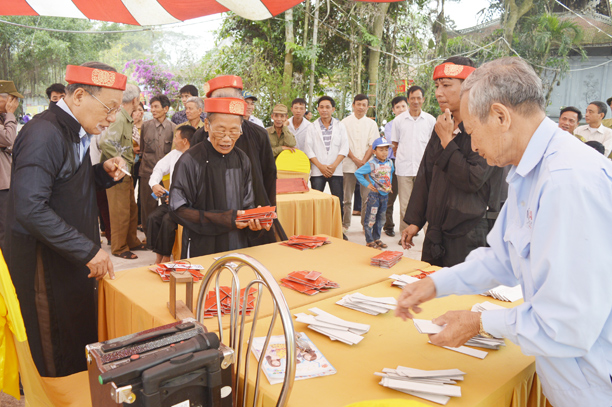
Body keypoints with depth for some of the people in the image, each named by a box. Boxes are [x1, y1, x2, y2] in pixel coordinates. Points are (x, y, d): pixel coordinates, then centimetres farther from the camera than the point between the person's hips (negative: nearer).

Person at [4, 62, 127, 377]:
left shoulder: (75, 132, 10)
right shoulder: (44, 135, -20)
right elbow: (29, 208, -28)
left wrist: (104, 172, 1)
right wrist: (89, 250, -25)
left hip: (74, 261, 9)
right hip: (46, 265, -9)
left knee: (80, 349, 18)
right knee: (57, 363, 6)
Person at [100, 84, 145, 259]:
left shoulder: (127, 119, 12)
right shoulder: (118, 119, -19)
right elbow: (105, 142, -29)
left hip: (126, 172, 10)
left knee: (132, 209, 17)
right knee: (120, 212, 0)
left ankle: (132, 241, 30)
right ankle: (119, 247, 12)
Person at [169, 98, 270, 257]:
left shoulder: (242, 160, 3)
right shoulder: (190, 161, -14)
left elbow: (248, 203, 9)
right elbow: (178, 209, -13)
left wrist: (253, 220, -13)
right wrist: (220, 219, -23)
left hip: (238, 245, 5)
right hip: (201, 248, -4)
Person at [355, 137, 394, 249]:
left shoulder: (390, 163, 5)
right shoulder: (371, 164, -13)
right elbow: (357, 173, -10)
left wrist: (390, 184, 14)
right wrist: (367, 184, -12)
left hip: (385, 194, 6)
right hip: (374, 194, -6)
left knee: (381, 219, 14)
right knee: (371, 218, -2)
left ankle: (377, 238, 27)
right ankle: (369, 241, 7)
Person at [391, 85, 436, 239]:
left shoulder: (430, 120, 7)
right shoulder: (399, 120, 7)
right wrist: (400, 158, 5)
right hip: (404, 168, 0)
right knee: (404, 205, 4)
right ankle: (404, 234, 14)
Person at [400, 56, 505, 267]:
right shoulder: (442, 126, 12)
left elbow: (473, 180, -20)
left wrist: (447, 141, -13)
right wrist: (414, 221, 13)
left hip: (468, 237, -7)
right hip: (435, 234, 7)